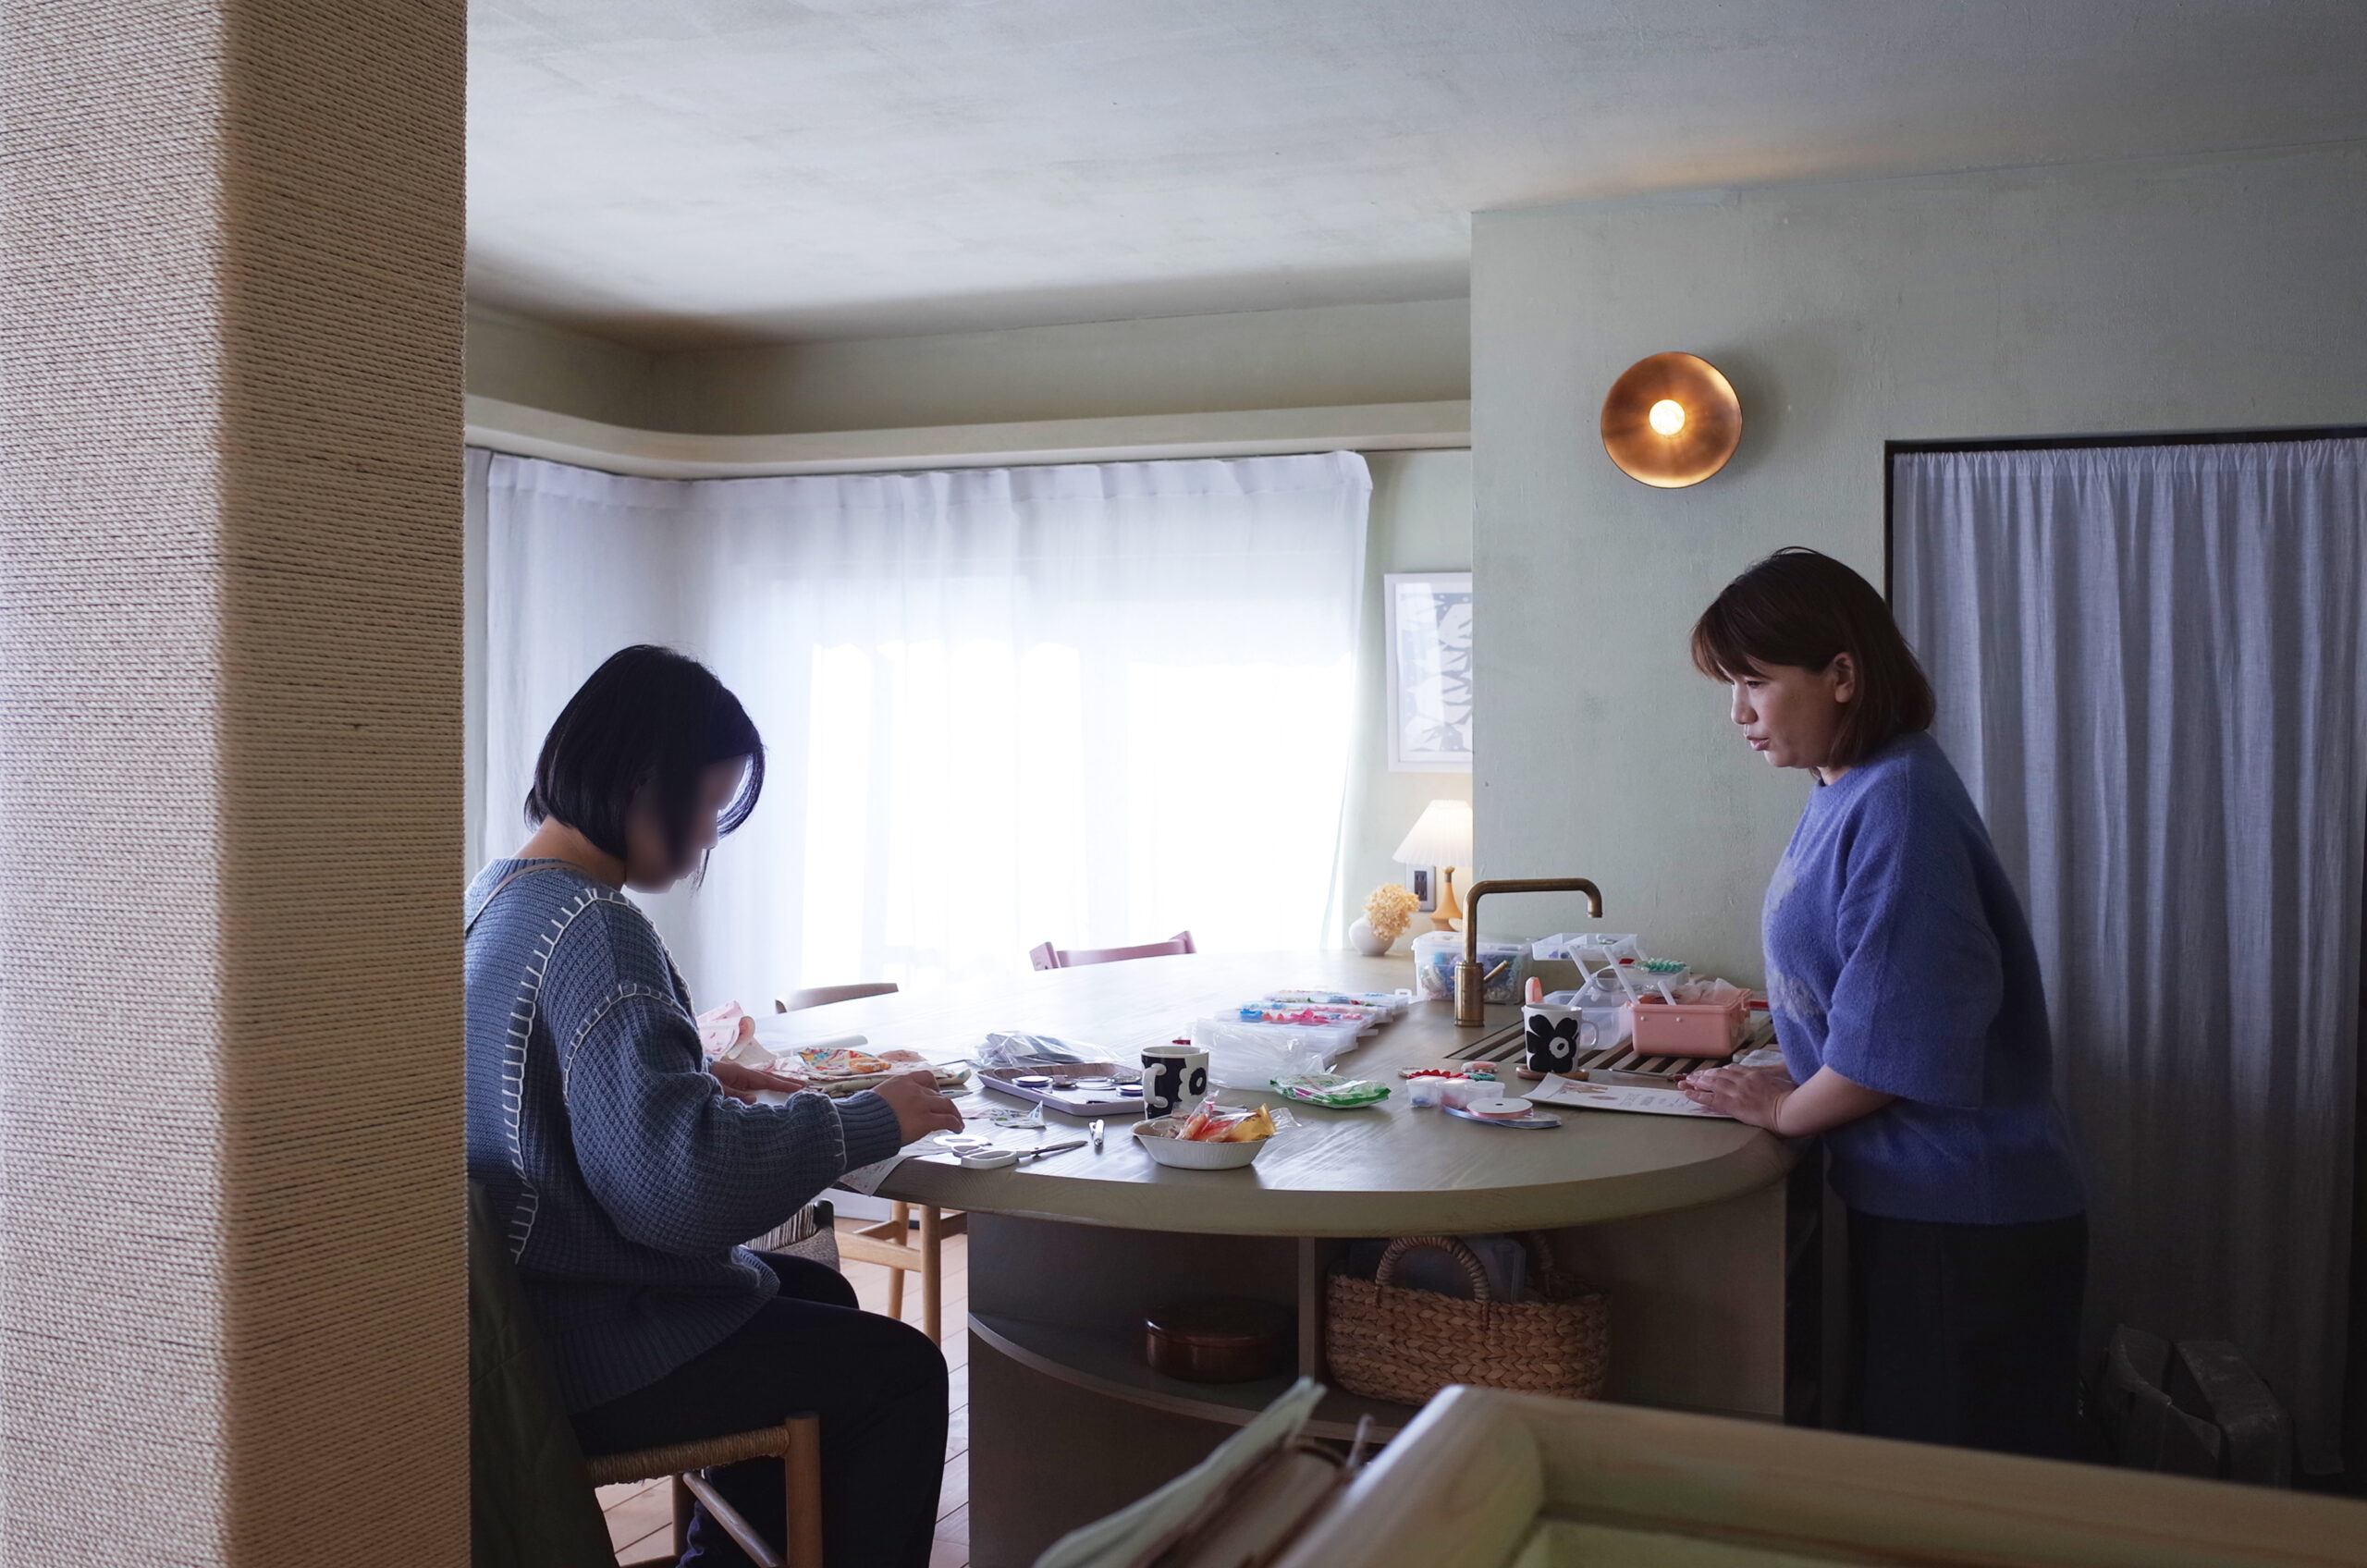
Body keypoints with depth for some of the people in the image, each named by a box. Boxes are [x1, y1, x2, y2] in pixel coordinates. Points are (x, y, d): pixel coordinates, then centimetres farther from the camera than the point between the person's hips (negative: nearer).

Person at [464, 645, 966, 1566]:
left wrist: (697, 1081, 11)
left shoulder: (492, 898, 5)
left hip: (518, 1312, 10)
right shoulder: (593, 929, -25)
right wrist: (871, 1121, -21)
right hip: (589, 1356, -10)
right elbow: (678, 1183, -32)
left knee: (818, 1294, 26)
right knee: (900, 1369, 4)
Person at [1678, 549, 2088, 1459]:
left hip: (1962, 1220, -9)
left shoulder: (1897, 804, -22)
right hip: (1907, 1202, 9)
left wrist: (1786, 1110, -10)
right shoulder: (1844, 794, 7)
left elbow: (1909, 1031, -24)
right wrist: (1790, 1073, 4)